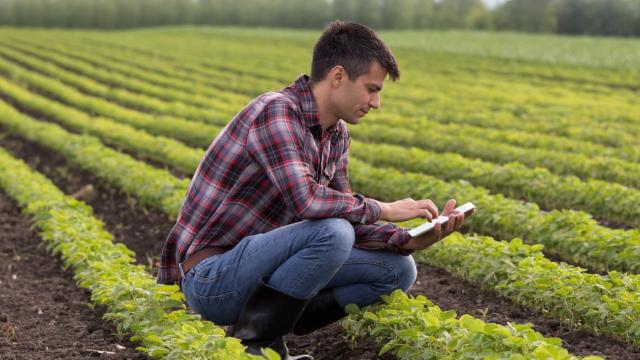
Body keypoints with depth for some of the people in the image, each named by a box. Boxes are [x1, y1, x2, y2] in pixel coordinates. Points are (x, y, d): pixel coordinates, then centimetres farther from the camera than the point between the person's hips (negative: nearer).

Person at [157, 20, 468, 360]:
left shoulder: (336, 135, 6)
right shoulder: (276, 112, -21)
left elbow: (345, 217, 6)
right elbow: (305, 200, -34)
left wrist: (410, 240, -8)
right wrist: (382, 209, -19)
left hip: (260, 265, 9)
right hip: (210, 278, -9)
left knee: (399, 269, 3)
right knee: (332, 233, -32)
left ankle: (276, 320, 1)